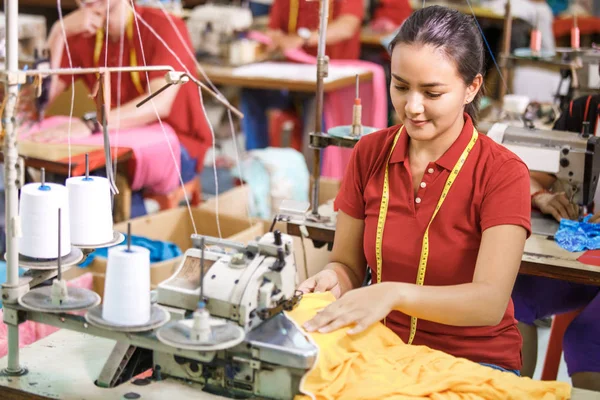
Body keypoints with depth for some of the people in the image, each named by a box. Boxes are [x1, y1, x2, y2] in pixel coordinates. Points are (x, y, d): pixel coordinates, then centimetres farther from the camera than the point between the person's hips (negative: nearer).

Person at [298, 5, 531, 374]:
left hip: (474, 362, -3)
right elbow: (348, 265, 6)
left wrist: (395, 293, -37)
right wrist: (331, 279, -17)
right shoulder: (370, 154, 1)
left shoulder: (503, 173, -12)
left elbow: (491, 302, -22)